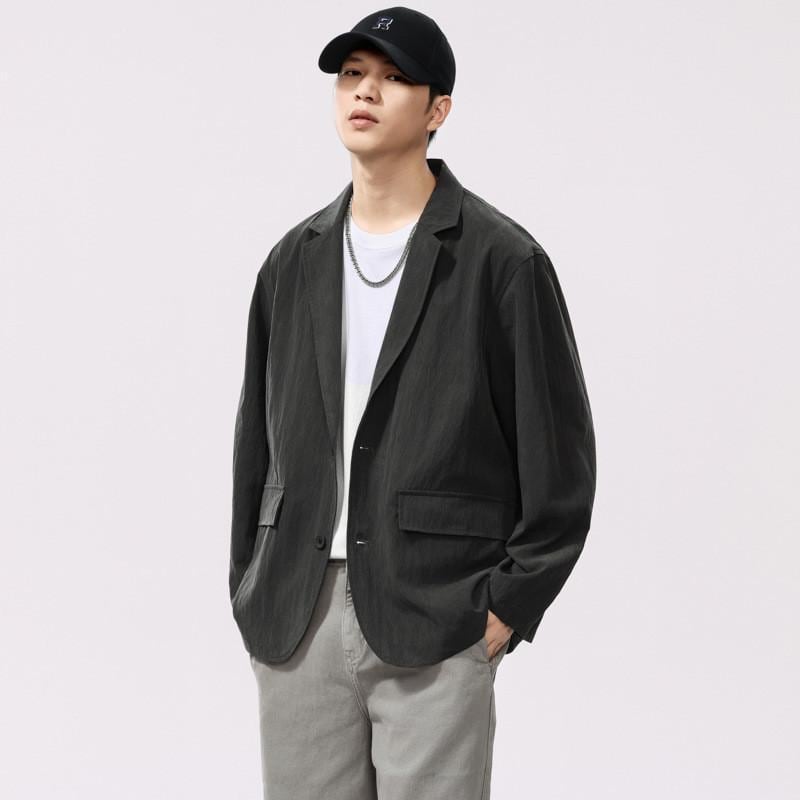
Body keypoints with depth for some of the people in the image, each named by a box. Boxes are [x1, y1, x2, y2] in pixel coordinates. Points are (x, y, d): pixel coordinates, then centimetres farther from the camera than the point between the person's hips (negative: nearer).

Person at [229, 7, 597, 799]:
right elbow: (258, 435, 15)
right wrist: (251, 598, 10)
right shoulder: (294, 260, 12)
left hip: (434, 626, -4)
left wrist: (507, 606, -7)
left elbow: (558, 453, -3)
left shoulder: (501, 259, -3)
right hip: (295, 627, 4)